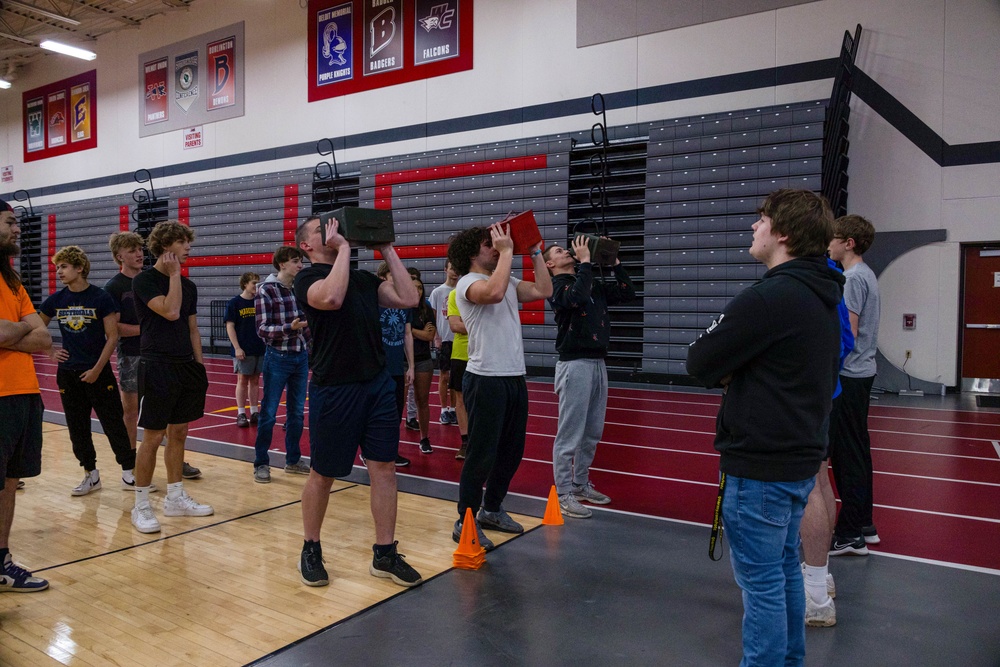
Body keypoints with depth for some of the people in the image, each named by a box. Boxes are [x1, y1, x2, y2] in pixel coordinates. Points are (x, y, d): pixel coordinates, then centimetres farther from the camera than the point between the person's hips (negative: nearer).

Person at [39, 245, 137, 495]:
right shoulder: (56, 300, 4)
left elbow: (112, 337, -9)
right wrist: (50, 351, 5)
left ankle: (130, 472, 7)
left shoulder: (101, 297, -8)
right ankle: (91, 475, 21)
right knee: (77, 428, 9)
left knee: (114, 423, -2)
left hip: (98, 372, -4)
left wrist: (97, 369, -12)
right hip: (68, 373, 4)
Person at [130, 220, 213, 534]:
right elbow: (170, 311, -21)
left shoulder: (188, 285, 13)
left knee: (178, 433, 12)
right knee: (153, 437, -3)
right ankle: (141, 506, 10)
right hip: (156, 366, -7)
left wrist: (199, 365, 11)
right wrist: (174, 274, -11)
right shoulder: (144, 280, -6)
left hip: (186, 367, 7)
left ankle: (175, 498, 23)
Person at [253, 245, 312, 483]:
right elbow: (262, 329, -15)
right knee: (269, 413, 3)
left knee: (297, 412, 11)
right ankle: (261, 463, 14)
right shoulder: (265, 290, -9)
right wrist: (289, 328, -29)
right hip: (278, 358, -5)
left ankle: (293, 460, 24)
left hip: (301, 358, 5)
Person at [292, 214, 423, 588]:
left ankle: (384, 554, 17)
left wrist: (387, 251, 6)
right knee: (323, 474, 7)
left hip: (378, 383, 5)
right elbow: (331, 298, -25)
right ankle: (311, 550, 27)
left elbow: (408, 299, 4)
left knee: (384, 467, 6)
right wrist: (344, 247, -15)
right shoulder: (308, 278, -2)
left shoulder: (363, 278, 16)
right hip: (334, 388, -5)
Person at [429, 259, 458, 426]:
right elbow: (432, 317, 2)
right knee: (444, 376, 4)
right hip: (444, 340, -2)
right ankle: (444, 410, 13)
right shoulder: (437, 292, 0)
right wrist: (436, 337, -7)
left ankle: (453, 409, 18)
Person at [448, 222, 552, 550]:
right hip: (486, 380, -8)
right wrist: (507, 251, -21)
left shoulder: (507, 281, 15)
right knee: (482, 455, -2)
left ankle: (491, 510, 33)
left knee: (511, 450, 17)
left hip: (514, 378, 8)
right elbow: (494, 292, -32)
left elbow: (543, 291, 12)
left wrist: (535, 252, 11)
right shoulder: (468, 282, -10)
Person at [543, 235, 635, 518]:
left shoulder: (593, 284, 17)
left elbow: (627, 293, 15)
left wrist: (614, 262, 11)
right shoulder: (556, 285, -4)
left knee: (592, 432, 14)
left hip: (598, 362, 8)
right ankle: (564, 494, 5)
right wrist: (585, 262, -15)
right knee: (570, 433, -4)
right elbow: (577, 297, -25)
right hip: (575, 364, -7)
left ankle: (581, 484, 27)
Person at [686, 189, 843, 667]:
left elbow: (699, 363, -18)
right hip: (799, 457, 9)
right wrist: (734, 371, 3)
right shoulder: (824, 298, 9)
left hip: (759, 466, -9)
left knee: (761, 582, 3)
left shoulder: (769, 297, -21)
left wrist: (723, 370, 3)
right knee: (784, 570, 21)